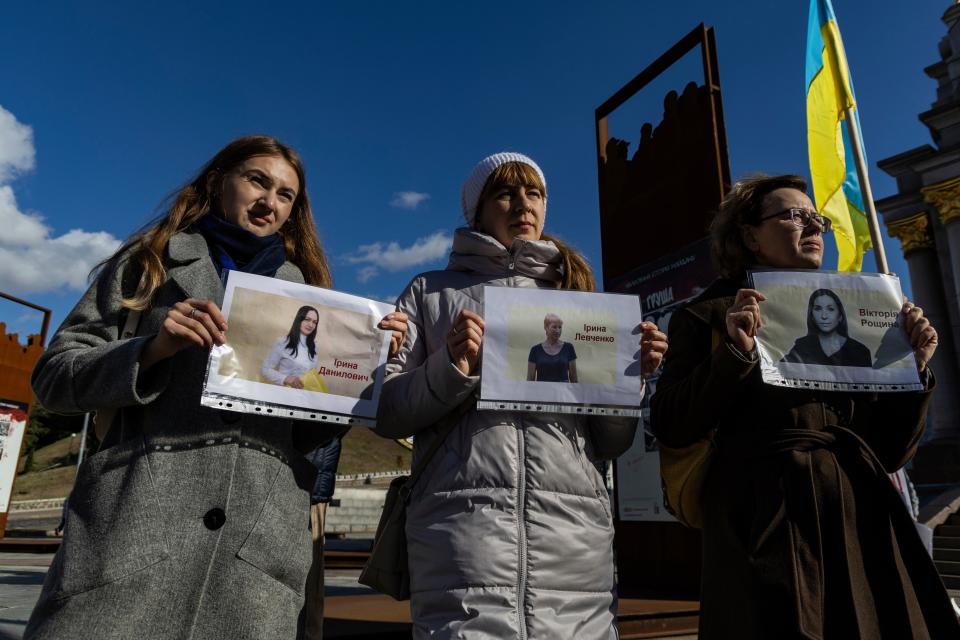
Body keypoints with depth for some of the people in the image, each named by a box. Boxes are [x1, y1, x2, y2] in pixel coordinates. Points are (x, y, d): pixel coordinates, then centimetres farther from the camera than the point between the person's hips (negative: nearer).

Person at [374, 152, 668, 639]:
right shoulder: (432, 292, 12)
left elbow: (608, 444, 16)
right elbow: (385, 413, 4)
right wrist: (451, 367, -11)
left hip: (577, 539, 3)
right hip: (463, 531, -2)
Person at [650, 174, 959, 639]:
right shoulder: (707, 317, 2)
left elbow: (888, 451, 15)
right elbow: (669, 427, -9)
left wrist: (914, 369, 2)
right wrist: (736, 353, -19)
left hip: (862, 525, 5)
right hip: (767, 527, -4)